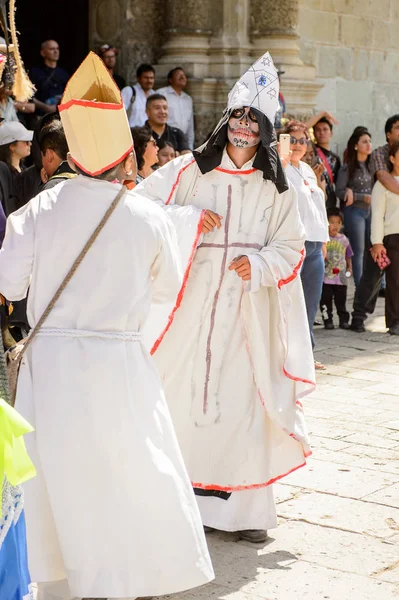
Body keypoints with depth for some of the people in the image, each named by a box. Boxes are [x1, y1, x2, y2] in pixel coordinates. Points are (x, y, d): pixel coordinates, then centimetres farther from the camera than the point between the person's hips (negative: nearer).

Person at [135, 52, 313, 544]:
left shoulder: (275, 187, 8)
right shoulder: (189, 171, 3)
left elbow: (290, 248, 9)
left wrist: (260, 263, -10)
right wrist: (190, 220, -10)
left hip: (246, 311, 1)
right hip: (189, 305, -1)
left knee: (241, 399, 1)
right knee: (180, 396, 1)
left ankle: (243, 507, 9)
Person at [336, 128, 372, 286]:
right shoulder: (347, 168, -5)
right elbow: (340, 192, -9)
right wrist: (363, 197, -15)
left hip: (372, 211, 4)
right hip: (355, 211, -4)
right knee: (359, 252, 1)